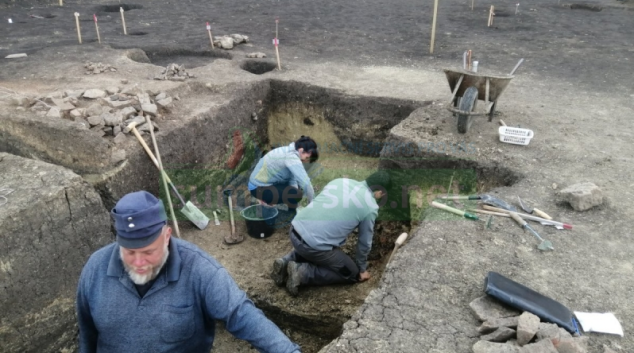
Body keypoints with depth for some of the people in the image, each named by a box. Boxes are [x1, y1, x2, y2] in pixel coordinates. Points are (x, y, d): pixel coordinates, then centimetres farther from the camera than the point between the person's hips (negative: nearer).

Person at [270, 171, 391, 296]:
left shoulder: (340, 181, 13)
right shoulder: (370, 207, -3)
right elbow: (365, 242, 8)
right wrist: (362, 269, 27)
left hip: (295, 230, 7)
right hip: (314, 245, -7)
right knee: (352, 273, 13)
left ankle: (286, 262, 14)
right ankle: (302, 272, 0)